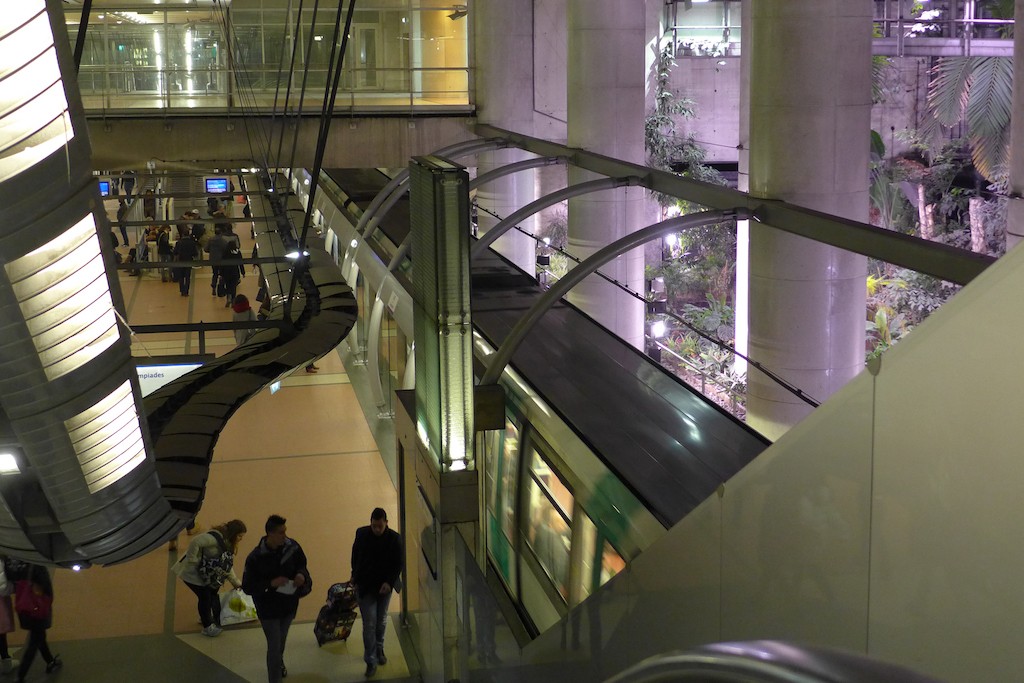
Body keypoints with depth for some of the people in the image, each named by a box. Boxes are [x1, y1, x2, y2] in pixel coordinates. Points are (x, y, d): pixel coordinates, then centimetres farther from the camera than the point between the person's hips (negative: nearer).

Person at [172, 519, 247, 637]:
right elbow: (195, 542, -39)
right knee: (205, 596, -10)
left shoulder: (228, 544, 6)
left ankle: (206, 617, 35)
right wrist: (192, 561, -31)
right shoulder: (215, 538, -27)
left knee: (213, 592, 12)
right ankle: (207, 627, 4)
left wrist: (236, 583, 9)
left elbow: (228, 566, 12)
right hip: (192, 572, -10)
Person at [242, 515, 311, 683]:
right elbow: (247, 587, -20)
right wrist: (270, 583, -33)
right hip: (268, 608, -5)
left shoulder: (292, 547, -15)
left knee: (281, 639, 28)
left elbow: (301, 564, 3)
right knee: (274, 645, -3)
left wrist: (302, 574, -20)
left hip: (289, 603, 5)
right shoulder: (255, 558, -27)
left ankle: (279, 662, 58)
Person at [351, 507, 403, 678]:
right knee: (369, 624, -6)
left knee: (381, 621, 16)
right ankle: (371, 661, 0)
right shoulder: (361, 534, -10)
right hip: (365, 586, -1)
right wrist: (355, 576, 8)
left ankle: (379, 650, 38)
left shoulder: (394, 538, -13)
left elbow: (398, 564, -8)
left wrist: (389, 582, -19)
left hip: (384, 586, 1)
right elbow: (355, 556, 5)